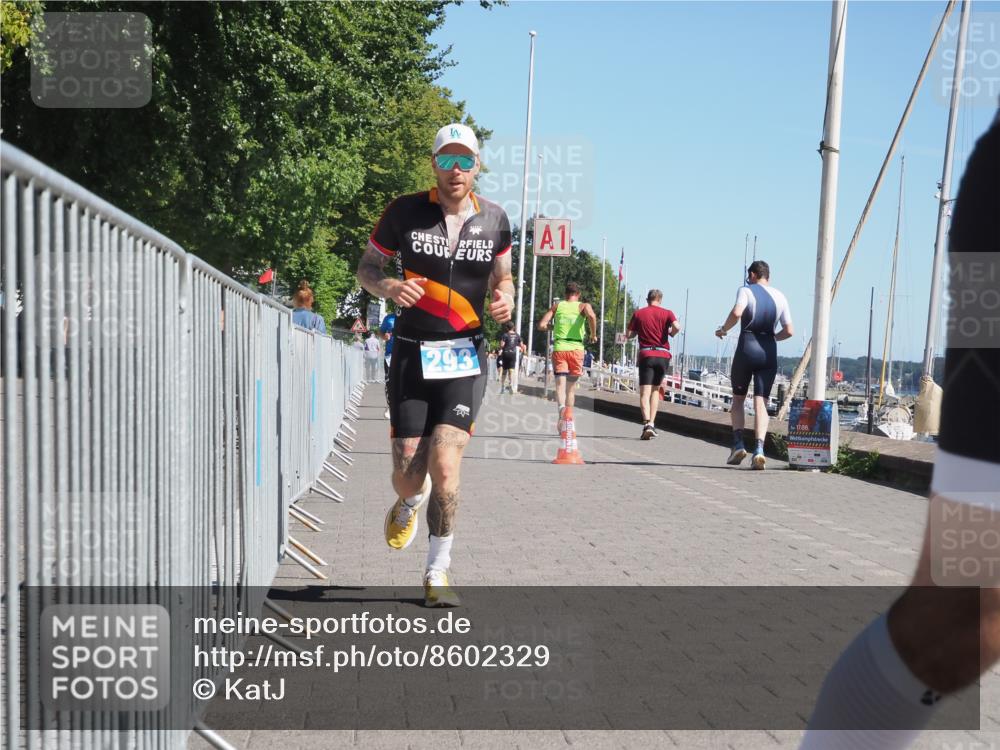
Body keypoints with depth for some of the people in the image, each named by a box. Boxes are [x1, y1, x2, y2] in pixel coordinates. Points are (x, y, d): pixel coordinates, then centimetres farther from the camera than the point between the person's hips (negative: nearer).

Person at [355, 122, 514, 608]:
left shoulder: (494, 220, 4)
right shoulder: (405, 212, -3)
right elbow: (366, 268, 6)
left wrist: (505, 298, -4)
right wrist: (390, 287, -15)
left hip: (465, 356, 0)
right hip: (412, 353, 0)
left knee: (444, 467, -13)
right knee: (409, 474, 0)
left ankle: (437, 572, 4)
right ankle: (410, 501, 40)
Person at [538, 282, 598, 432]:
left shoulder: (557, 306, 11)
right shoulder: (583, 306, 7)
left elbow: (541, 325, 3)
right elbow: (591, 316, -17)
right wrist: (594, 334, -3)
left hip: (559, 348, 0)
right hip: (576, 348, 0)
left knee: (560, 384, -10)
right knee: (571, 386, 13)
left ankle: (562, 407, -40)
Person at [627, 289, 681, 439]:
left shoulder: (638, 314, 6)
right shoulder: (667, 313, 4)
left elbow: (630, 334, 5)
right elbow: (677, 326, -13)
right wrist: (671, 333, 7)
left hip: (646, 355, -1)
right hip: (663, 355, 1)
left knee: (645, 392, -7)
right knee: (655, 389, 17)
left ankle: (647, 423, -27)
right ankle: (652, 423, 10)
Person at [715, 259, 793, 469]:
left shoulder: (746, 290, -1)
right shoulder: (780, 297, 11)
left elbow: (737, 312, -21)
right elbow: (789, 331, 9)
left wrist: (723, 329, -5)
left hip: (746, 348, -3)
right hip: (769, 352, 3)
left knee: (738, 398, 15)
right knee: (761, 403, 0)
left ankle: (738, 444, 2)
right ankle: (759, 448, -17)